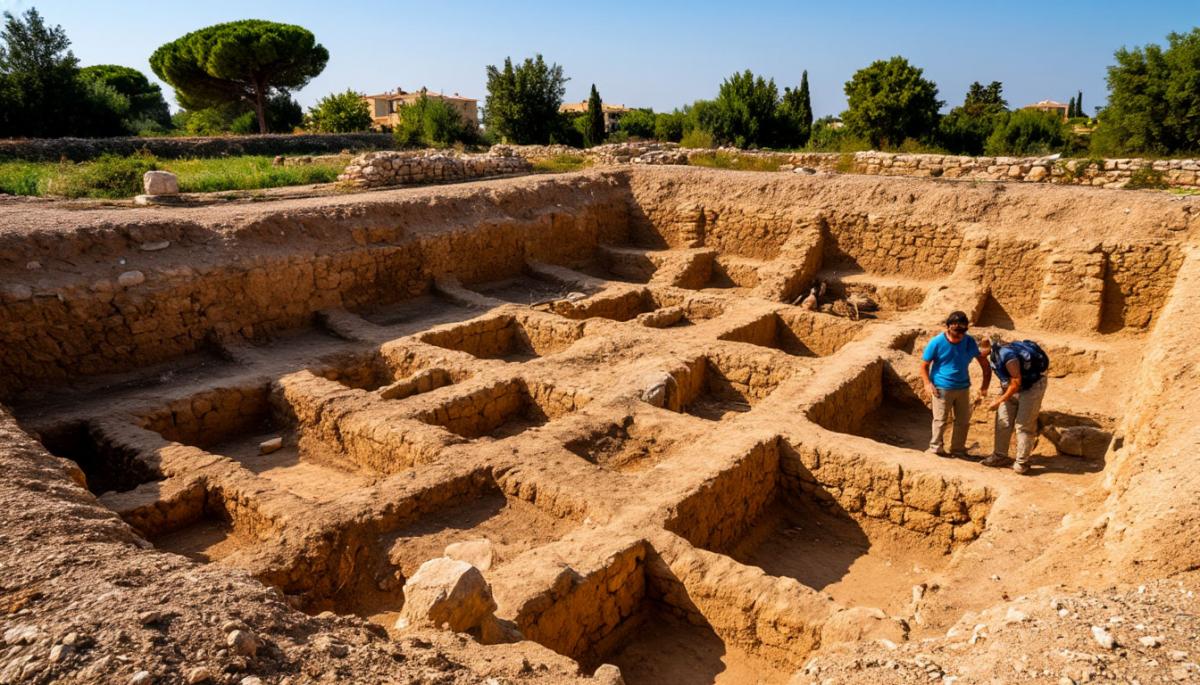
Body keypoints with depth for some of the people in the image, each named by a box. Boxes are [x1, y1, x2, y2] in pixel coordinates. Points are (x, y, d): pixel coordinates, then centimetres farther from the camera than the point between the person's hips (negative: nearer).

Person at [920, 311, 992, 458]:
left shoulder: (970, 342, -4)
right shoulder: (937, 342, -13)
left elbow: (984, 362, 7)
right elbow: (924, 365, -6)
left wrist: (985, 385, 1)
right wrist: (928, 384, -19)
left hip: (963, 387, 4)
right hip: (942, 388, -4)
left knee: (963, 421, 11)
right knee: (940, 420, 1)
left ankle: (958, 449, 26)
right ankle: (936, 447, 17)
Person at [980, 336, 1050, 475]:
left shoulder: (1006, 355, -33)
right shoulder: (993, 355, -5)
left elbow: (1017, 382, -26)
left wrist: (999, 401, -21)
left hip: (1031, 387, -8)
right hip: (1012, 387, 9)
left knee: (1024, 425, -5)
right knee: (1002, 421, 6)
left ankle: (1021, 463, 4)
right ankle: (1000, 456, 15)